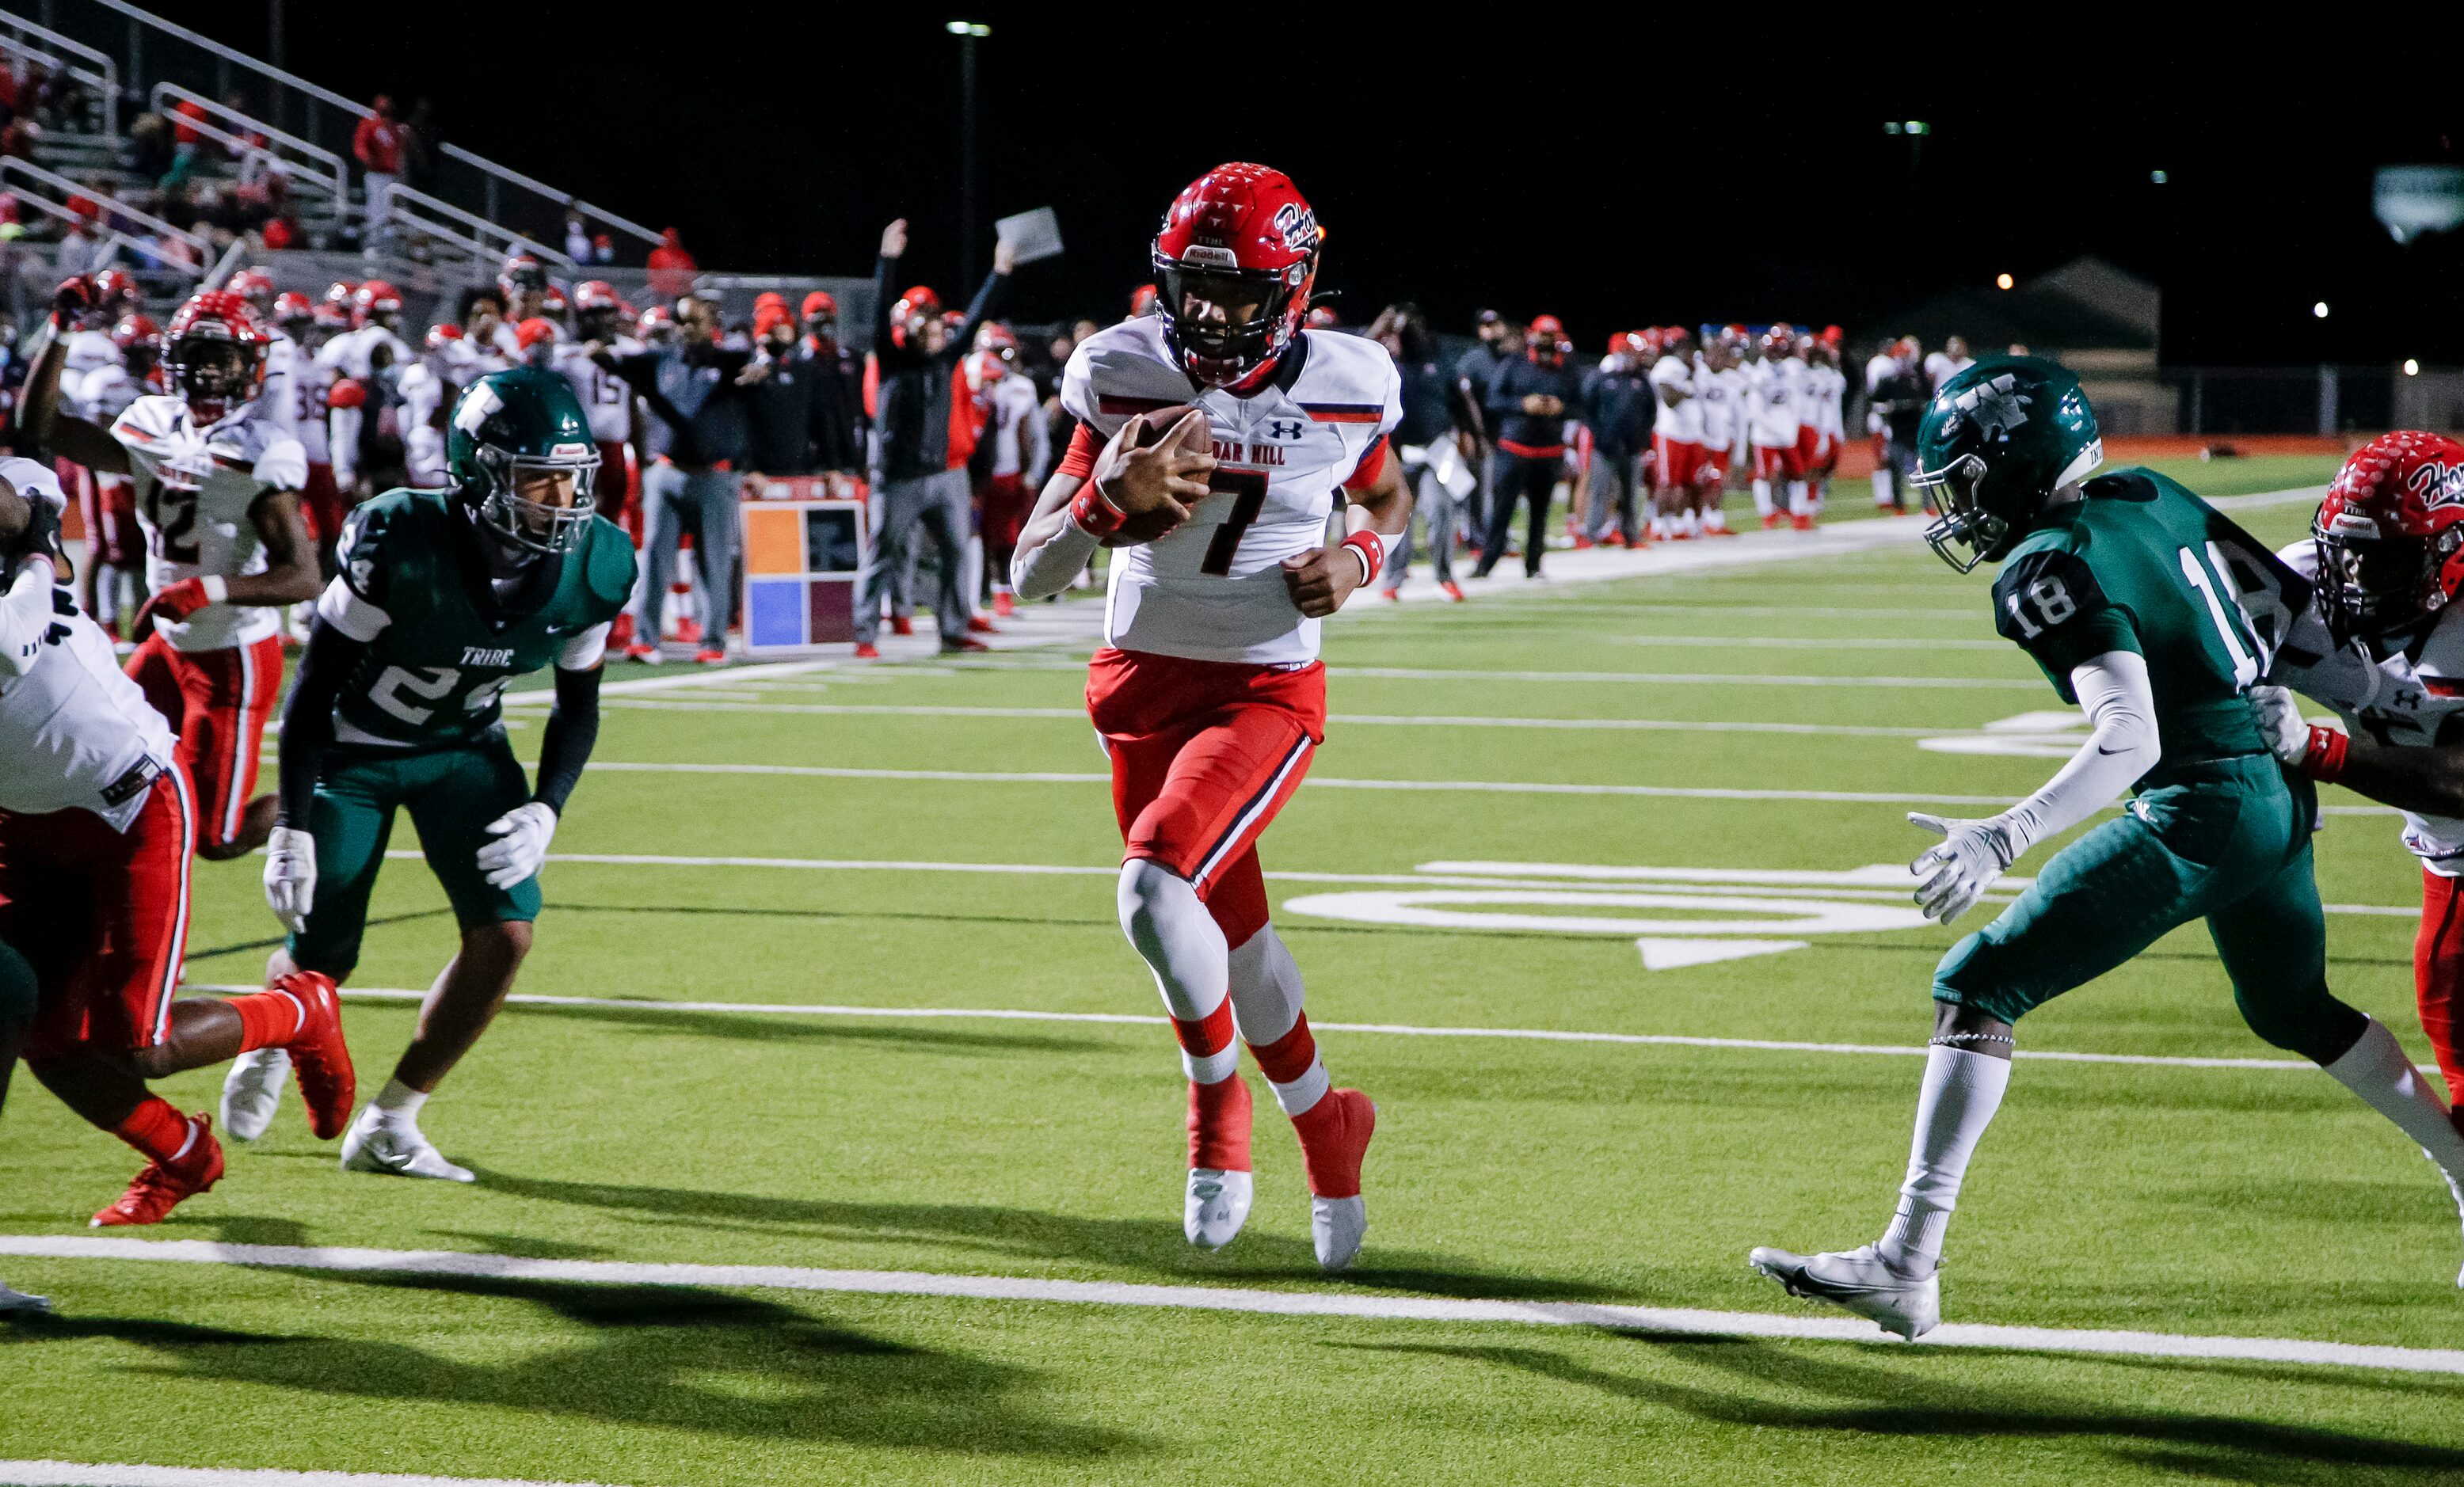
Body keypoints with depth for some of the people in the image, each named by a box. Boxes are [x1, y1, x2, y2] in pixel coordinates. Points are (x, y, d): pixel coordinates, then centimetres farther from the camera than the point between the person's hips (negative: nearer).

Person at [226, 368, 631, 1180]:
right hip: (355, 747, -4)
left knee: (506, 930, -15)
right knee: (321, 963, 0)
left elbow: (577, 703, -1)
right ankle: (270, 1043, 40)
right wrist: (294, 829, -23)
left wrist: (545, 811, -16)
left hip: (466, 749, 4)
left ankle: (388, 1126, 2)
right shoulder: (401, 542, -32)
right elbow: (316, 682, -22)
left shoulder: (595, 566, -19)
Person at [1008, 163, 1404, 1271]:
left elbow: (1386, 502, 15)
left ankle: (1215, 1091, 4)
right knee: (1231, 930, 12)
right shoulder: (1124, 378, -8)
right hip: (1143, 681, 3)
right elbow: (1030, 574, -8)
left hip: (1266, 691, -3)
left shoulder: (1344, 388, -9)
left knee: (1155, 890, -25)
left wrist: (1358, 558, -9)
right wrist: (1109, 500, -27)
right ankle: (1323, 1131, 38)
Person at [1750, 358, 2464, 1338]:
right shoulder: (2152, 498, 9)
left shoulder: (2054, 568, -15)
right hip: (2282, 794, 9)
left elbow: (2131, 740, -25)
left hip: (2200, 809, -9)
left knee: (1976, 988, -7)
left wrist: (2003, 838, -32)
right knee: (2293, 1011, 33)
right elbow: (2293, 603, 16)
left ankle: (1907, 1267, -14)